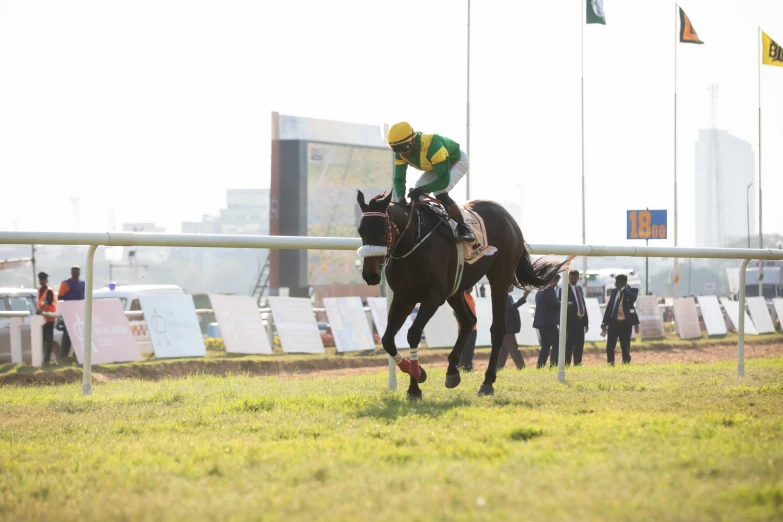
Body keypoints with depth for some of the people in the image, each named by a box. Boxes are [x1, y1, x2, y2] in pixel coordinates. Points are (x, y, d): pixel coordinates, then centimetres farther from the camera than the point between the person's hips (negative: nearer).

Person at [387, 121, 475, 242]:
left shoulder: (432, 146, -42)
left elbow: (444, 180, -40)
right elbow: (399, 179, -16)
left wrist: (423, 189, -49)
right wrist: (401, 197, -35)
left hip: (457, 161, -8)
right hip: (436, 164, 8)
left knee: (440, 193, -28)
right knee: (416, 192, -9)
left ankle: (463, 228, -18)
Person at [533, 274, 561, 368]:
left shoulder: (540, 290, 20)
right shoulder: (549, 289, -9)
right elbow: (555, 304, -17)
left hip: (541, 322, 10)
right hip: (549, 322, -9)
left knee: (545, 346, 12)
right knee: (557, 345, -8)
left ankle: (539, 367, 9)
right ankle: (554, 366, -16)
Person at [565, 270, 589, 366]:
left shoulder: (579, 289, 19)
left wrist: (586, 322, 16)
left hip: (580, 320, 7)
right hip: (571, 321, -7)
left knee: (579, 344, 9)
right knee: (569, 343, -9)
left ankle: (577, 363, 15)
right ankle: (566, 364, -8)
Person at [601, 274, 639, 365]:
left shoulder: (632, 290, 1)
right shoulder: (614, 291, 12)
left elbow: (633, 298, -23)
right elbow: (609, 306, 15)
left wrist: (623, 289, -14)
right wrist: (604, 322, 11)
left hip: (625, 323, -3)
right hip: (613, 322, 3)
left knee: (625, 346, 2)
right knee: (610, 346, -1)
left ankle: (626, 363, 9)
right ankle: (610, 363, 7)